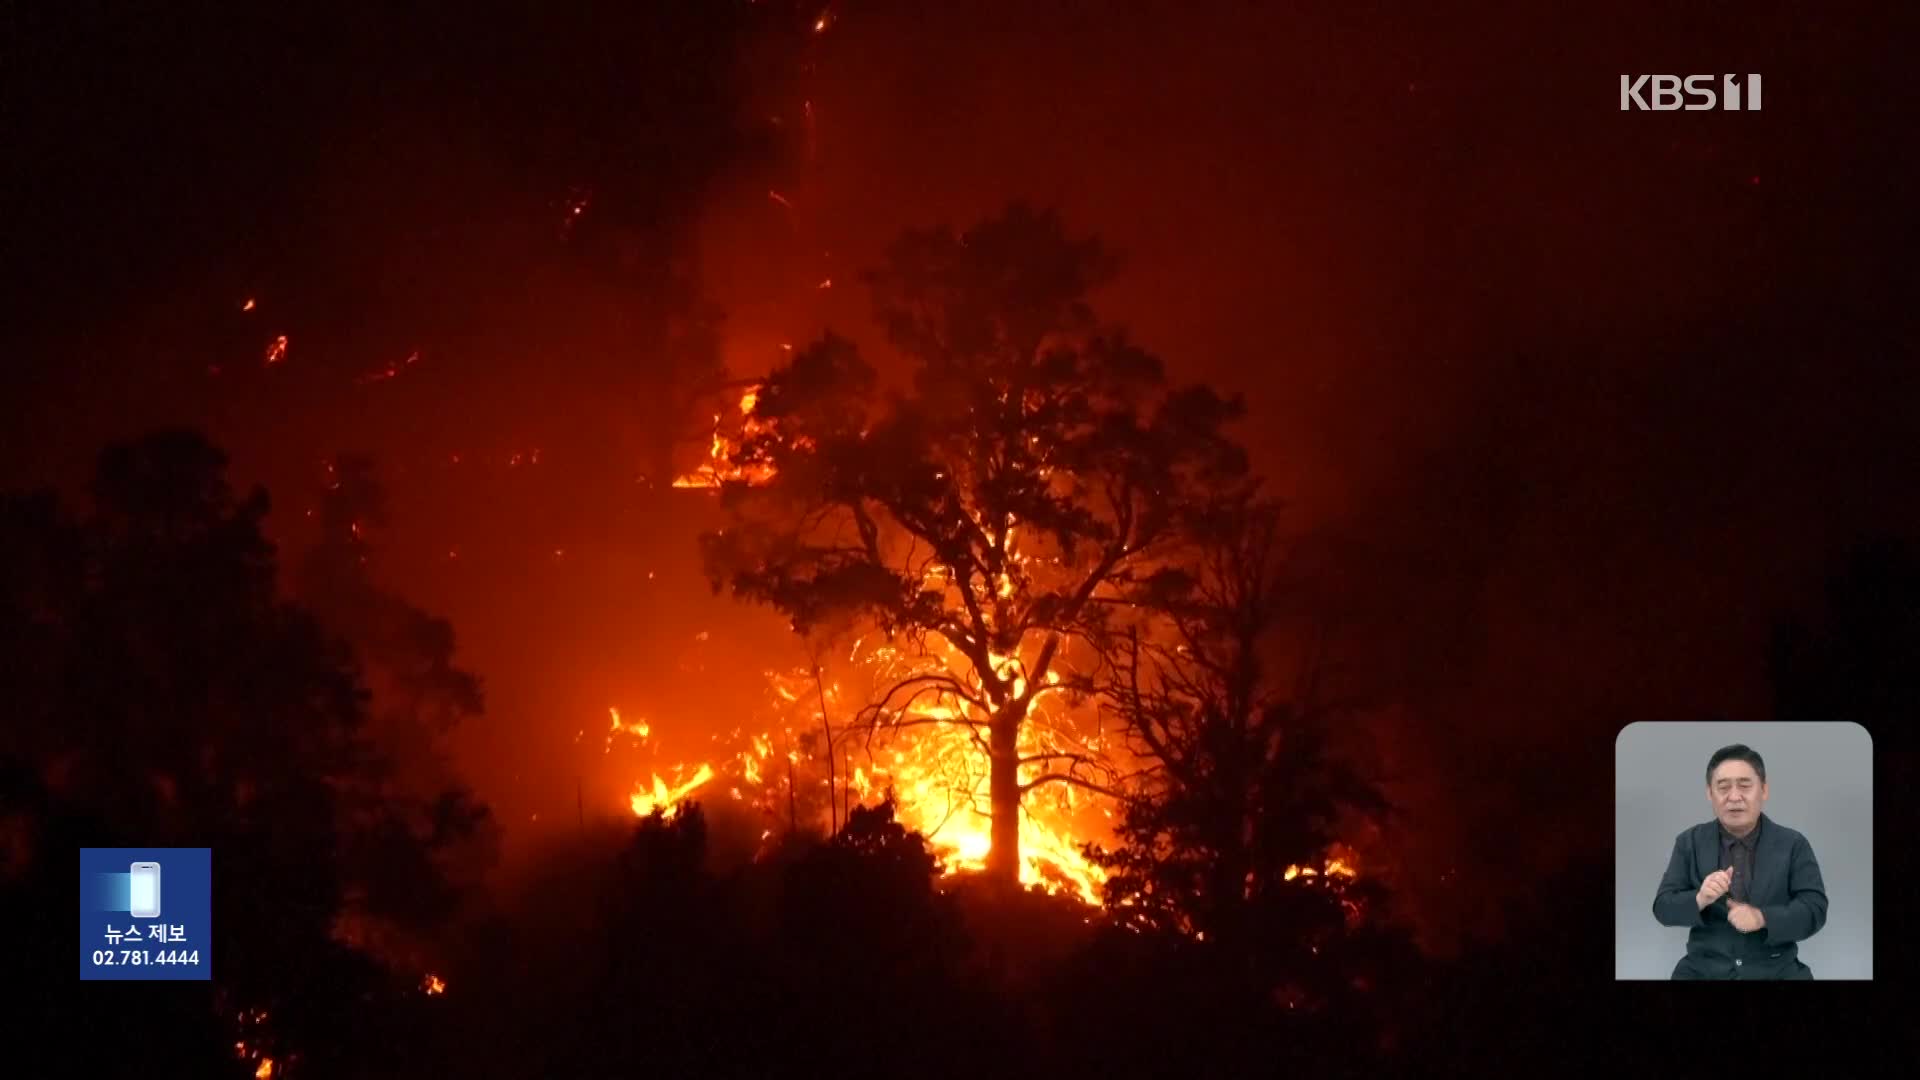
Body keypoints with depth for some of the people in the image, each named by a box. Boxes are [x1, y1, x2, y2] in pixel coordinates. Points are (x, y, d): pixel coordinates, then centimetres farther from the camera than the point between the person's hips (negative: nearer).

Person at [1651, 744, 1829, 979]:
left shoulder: (1793, 845, 4)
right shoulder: (1690, 843, 7)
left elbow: (1815, 909, -2)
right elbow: (1663, 908, 2)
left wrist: (1762, 918, -19)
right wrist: (1700, 899, -18)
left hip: (1775, 971, -1)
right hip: (1704, 971, 1)